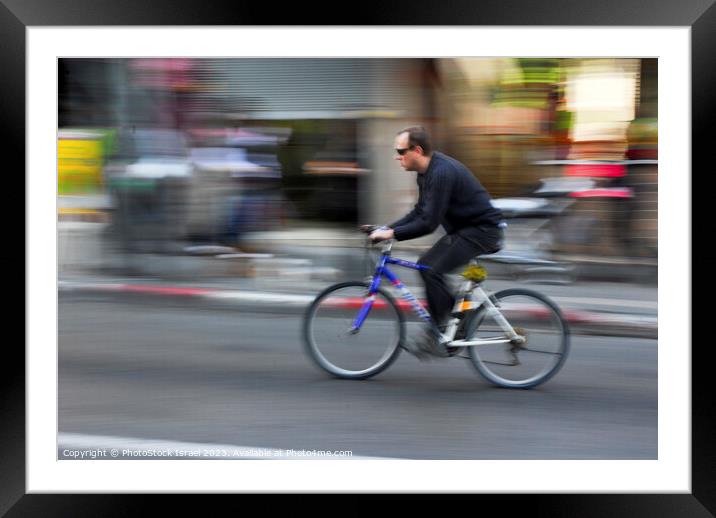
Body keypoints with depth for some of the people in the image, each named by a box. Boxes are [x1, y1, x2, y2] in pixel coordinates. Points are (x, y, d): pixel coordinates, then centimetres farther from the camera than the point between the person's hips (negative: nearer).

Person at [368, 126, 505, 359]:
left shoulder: (442, 172, -24)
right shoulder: (427, 172, 8)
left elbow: (428, 223, -28)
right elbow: (419, 212, 14)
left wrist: (392, 234, -23)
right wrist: (386, 228, 4)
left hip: (482, 230, -10)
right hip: (465, 228, 10)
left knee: (433, 270, -17)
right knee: (426, 264, 6)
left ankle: (437, 338, -9)